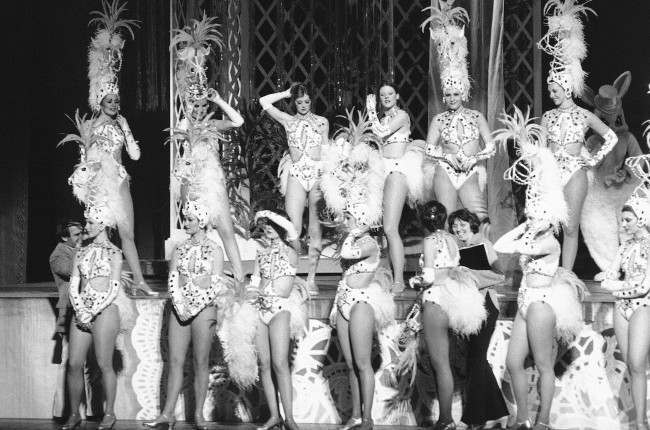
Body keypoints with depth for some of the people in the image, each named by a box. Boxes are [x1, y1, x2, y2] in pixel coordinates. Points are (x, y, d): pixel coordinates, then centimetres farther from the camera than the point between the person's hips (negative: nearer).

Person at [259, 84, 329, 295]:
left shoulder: (322, 122, 14)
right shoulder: (289, 121, 13)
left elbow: (326, 150, 13)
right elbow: (264, 102, 7)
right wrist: (286, 93, 14)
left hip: (318, 174, 0)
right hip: (296, 174, 0)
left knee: (315, 230, 0)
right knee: (294, 229, -10)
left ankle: (311, 278, 5)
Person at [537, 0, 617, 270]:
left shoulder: (584, 115, 5)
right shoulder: (548, 116, 11)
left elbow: (611, 137, 8)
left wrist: (594, 159, 2)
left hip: (575, 173, -2)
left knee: (570, 228, -3)